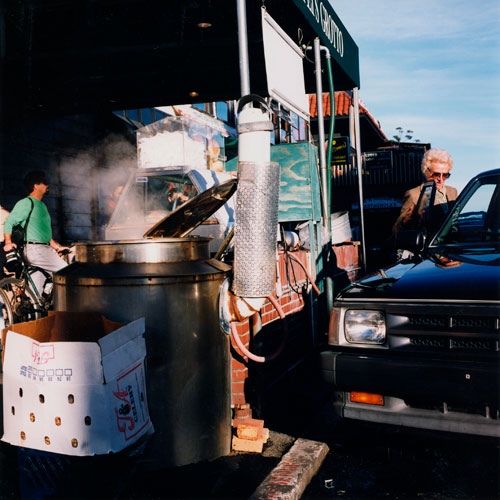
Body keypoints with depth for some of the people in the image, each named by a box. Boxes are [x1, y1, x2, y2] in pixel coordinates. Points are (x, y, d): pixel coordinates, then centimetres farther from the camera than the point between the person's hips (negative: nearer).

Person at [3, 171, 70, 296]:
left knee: (37, 290, 8)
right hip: (34, 249, -9)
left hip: (45, 249, 9)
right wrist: (8, 242, -25)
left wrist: (57, 246, 25)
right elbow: (9, 222, -12)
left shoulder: (42, 205, 23)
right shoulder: (26, 203, -6)